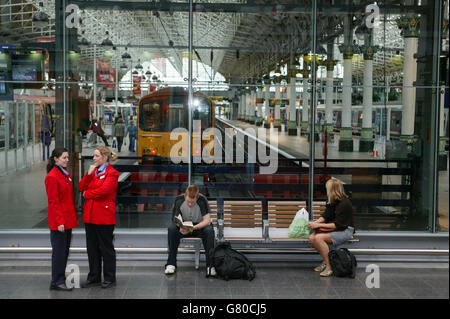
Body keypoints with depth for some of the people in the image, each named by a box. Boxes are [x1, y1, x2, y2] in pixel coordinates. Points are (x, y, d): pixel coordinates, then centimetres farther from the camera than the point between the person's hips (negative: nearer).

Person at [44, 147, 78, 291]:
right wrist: (59, 221, -18)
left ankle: (61, 279, 21)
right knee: (59, 251, -4)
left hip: (68, 219, 9)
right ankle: (56, 282, 3)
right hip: (58, 221, -9)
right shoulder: (52, 177, -13)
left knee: (65, 251, 12)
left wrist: (73, 216, 14)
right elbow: (53, 202, -15)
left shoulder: (66, 174, 14)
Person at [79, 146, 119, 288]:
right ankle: (94, 278, 21)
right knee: (92, 248, 11)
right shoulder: (93, 171, 16)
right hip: (89, 215, 7)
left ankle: (109, 279, 11)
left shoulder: (111, 173, -7)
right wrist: (89, 174, -5)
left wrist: (87, 194, -5)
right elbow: (81, 187, 8)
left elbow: (103, 190, -20)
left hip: (104, 216, -7)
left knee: (106, 247, 1)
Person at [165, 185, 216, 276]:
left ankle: (210, 265, -29)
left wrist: (193, 228, -40)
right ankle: (171, 264, -22)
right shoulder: (179, 200, -16)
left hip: (199, 225, -2)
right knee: (171, 229, -29)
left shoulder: (202, 200, -22)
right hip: (184, 225, 2)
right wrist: (181, 227, -35)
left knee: (209, 231, -35)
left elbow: (207, 220, -25)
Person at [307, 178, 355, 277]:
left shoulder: (344, 204, -21)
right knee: (312, 238, -15)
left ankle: (329, 267, -20)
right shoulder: (332, 202, 5)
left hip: (345, 231, -8)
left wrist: (319, 225, -22)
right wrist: (315, 222, -8)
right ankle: (325, 261, 2)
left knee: (319, 238, -29)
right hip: (333, 228, 8)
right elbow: (325, 216, 12)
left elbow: (337, 225, -22)